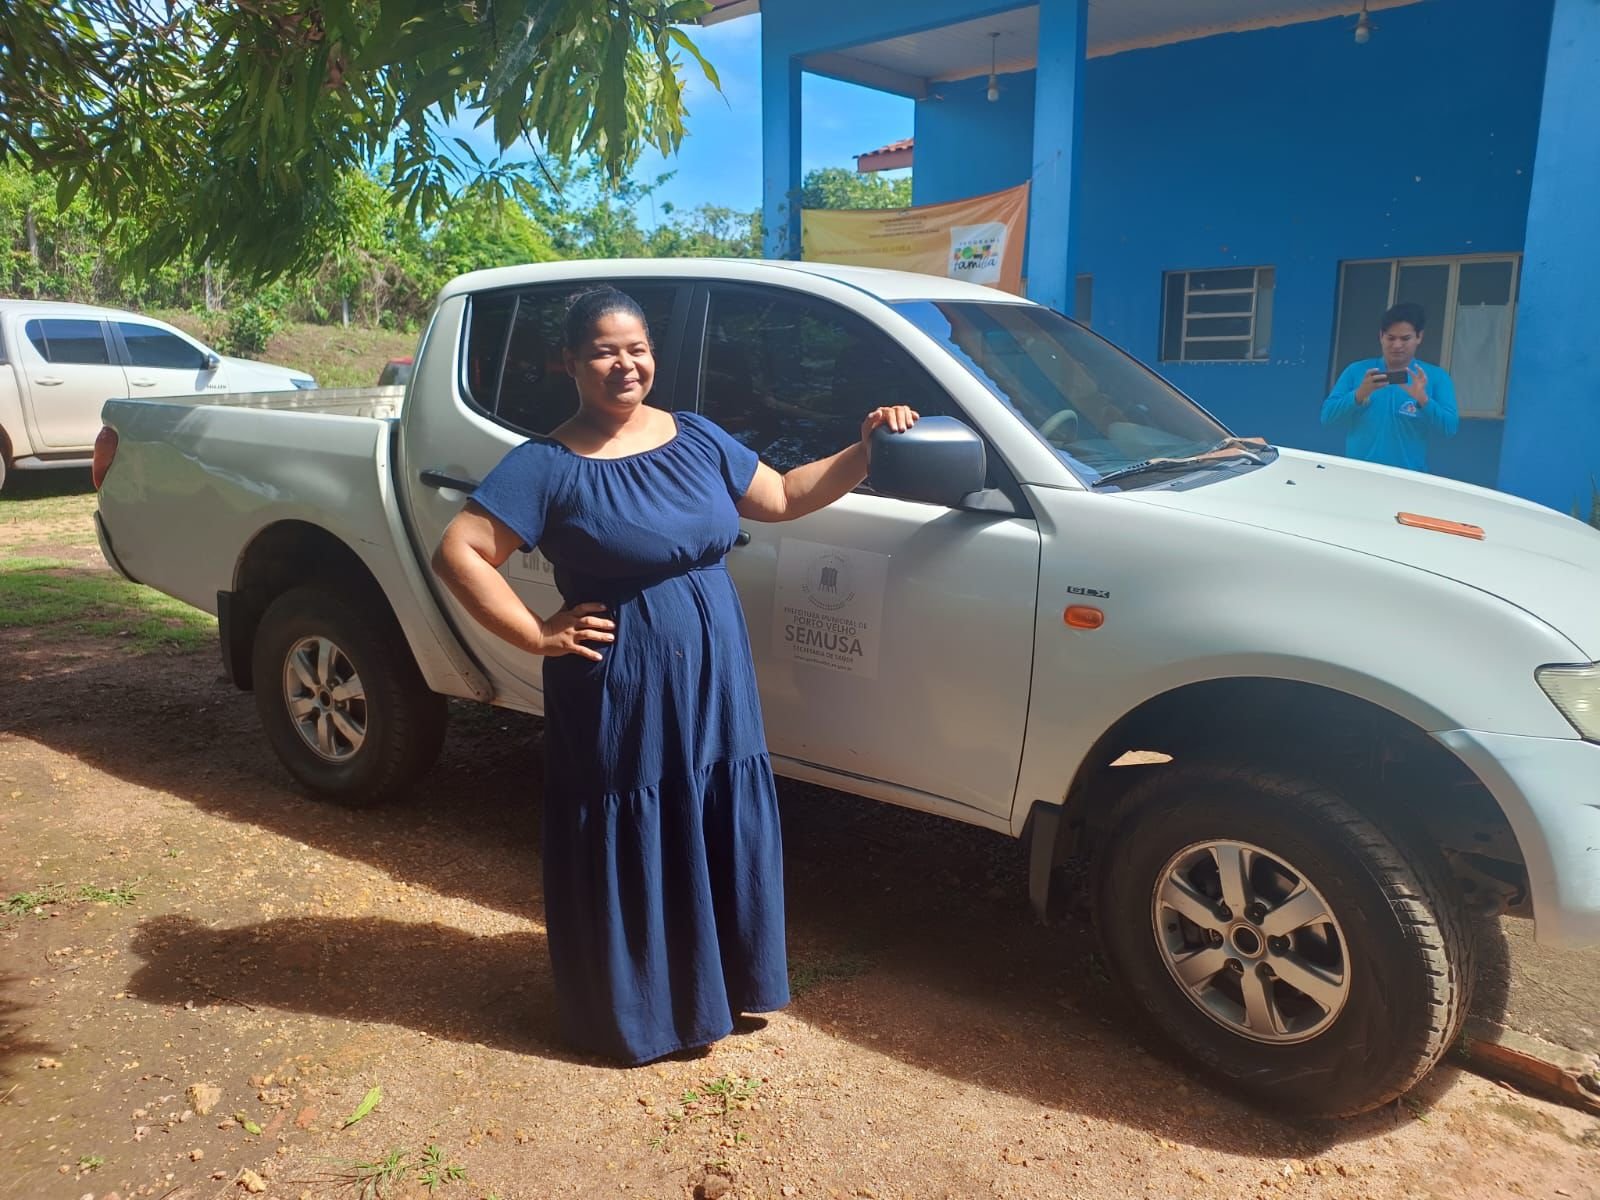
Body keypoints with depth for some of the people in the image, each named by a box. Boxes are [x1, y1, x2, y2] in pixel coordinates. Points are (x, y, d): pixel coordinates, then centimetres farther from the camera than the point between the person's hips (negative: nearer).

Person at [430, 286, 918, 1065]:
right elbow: (458, 553, -15)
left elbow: (783, 498, 13)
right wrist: (540, 636, -16)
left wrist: (864, 451, 4)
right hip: (619, 695, -5)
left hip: (716, 685, 6)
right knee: (627, 854, 8)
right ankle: (628, 1013, 30)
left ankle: (722, 984, 40)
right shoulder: (548, 465, -11)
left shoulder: (698, 438, 5)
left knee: (721, 839, 16)